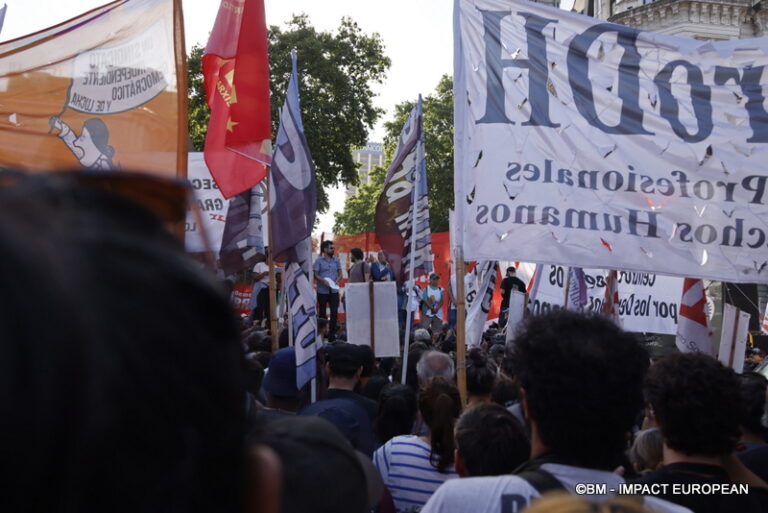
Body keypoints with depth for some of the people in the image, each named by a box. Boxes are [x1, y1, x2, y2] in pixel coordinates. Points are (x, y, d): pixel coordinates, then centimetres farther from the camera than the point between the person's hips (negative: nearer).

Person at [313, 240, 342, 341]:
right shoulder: (319, 261, 0)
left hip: (334, 290, 3)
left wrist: (337, 280, -9)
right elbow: (315, 275, -3)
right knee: (322, 313, 5)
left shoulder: (336, 260, 10)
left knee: (334, 313, -1)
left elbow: (340, 273, 11)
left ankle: (332, 336, 5)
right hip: (322, 291, -3)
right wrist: (323, 280, -19)